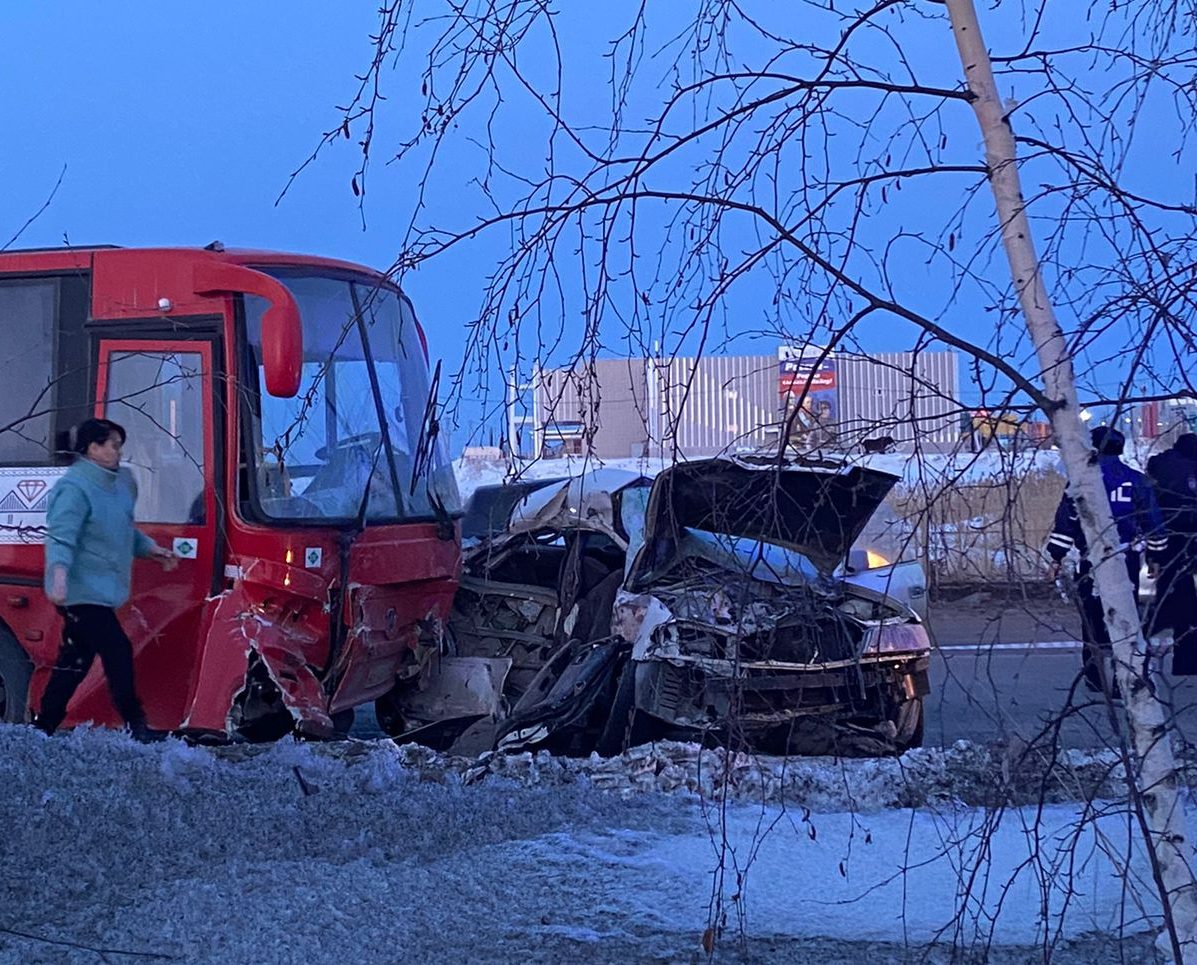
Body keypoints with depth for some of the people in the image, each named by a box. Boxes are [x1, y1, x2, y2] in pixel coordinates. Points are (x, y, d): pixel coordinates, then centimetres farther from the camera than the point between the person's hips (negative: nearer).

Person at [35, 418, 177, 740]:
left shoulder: (116, 482, 16)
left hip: (97, 593, 10)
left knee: (75, 663, 14)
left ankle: (43, 726, 21)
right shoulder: (75, 488, -16)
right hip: (82, 592, -10)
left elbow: (123, 531, 31)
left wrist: (150, 548, 28)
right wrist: (59, 572, -38)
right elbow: (61, 536, -26)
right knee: (118, 653, -12)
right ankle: (137, 727, -8)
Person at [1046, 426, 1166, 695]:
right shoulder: (1137, 481, 2)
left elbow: (1065, 520, -5)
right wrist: (1155, 556, 16)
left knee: (1092, 615, 10)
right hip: (1128, 559, 1)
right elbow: (1153, 521, 6)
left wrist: (1056, 557, 1)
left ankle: (1095, 677, 14)